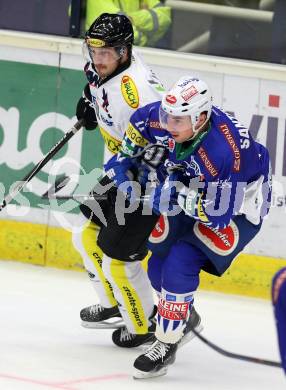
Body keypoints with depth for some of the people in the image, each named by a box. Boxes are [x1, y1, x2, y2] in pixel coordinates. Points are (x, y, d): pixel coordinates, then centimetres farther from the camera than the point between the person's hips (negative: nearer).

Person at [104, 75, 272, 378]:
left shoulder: (225, 152, -40)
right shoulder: (161, 117, -22)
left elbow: (220, 213, -33)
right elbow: (136, 128, 4)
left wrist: (183, 198, -40)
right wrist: (122, 163, -2)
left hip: (237, 205, -7)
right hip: (187, 189, 7)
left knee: (180, 264, -20)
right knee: (159, 260, 11)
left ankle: (166, 345, -5)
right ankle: (184, 317, 39)